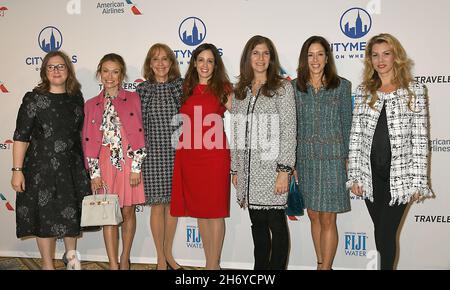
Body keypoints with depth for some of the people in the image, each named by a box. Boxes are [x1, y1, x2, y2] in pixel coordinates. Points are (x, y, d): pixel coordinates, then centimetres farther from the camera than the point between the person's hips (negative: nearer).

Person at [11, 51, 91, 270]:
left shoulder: (76, 98, 5)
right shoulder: (33, 99, -7)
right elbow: (21, 137, -10)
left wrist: (84, 163, 11)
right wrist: (17, 170, -15)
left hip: (72, 165, 3)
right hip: (42, 167, -3)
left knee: (72, 212, 10)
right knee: (45, 215, 6)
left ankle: (71, 254, 33)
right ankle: (48, 264, 22)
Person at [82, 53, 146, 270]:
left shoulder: (133, 99, 2)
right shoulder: (91, 105, 7)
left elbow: (139, 134, -2)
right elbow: (88, 140, 4)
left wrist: (136, 167, -7)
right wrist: (94, 172, -2)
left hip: (128, 162, -1)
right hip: (104, 164, 1)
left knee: (128, 212, 7)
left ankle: (125, 260, 23)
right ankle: (113, 264, 8)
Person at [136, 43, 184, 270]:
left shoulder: (180, 86, 3)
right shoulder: (142, 90, 1)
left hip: (176, 153, 2)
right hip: (152, 155, -1)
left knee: (173, 204, 9)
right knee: (157, 206, 3)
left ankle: (168, 254, 26)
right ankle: (160, 258, 18)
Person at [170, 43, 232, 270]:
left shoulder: (223, 88, 2)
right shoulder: (187, 90, 13)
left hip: (214, 155, -4)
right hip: (189, 155, 4)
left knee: (215, 211, 0)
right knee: (199, 210, 10)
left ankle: (214, 264, 11)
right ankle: (210, 263, 22)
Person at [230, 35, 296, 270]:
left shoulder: (282, 88, 0)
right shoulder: (240, 91, 14)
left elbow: (288, 131, -7)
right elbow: (237, 134, 15)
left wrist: (284, 170, -14)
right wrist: (235, 169, 11)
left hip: (271, 168, -5)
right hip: (248, 169, 5)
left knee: (276, 224, 1)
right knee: (258, 224, 12)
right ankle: (260, 268, 24)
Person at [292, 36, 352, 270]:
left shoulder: (342, 86, 0)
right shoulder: (294, 87, 4)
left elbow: (347, 124, 2)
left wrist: (347, 158, -2)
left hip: (332, 158, -2)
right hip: (304, 159, 2)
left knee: (327, 219, 0)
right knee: (313, 216, 11)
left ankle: (325, 267, 10)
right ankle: (321, 264, 25)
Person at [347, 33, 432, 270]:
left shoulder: (415, 90, 0)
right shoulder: (363, 91, 6)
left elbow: (420, 138, -3)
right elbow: (356, 135, 5)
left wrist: (418, 180, -7)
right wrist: (354, 176, 1)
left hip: (399, 175, -2)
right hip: (370, 175, 3)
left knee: (386, 232, -1)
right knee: (381, 231, 12)